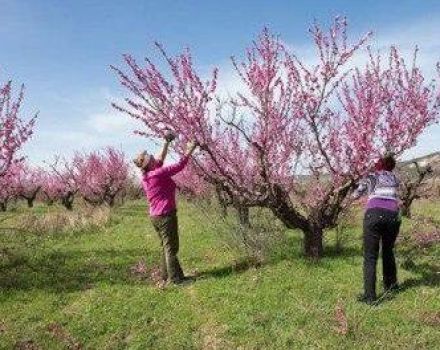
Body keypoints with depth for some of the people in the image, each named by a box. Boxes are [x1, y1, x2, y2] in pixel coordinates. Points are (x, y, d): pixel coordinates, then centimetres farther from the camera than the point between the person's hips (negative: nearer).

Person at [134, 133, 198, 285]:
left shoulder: (146, 176, 7)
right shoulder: (158, 174, -17)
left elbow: (161, 159, 18)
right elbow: (179, 166, -16)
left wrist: (167, 143, 20)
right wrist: (189, 150, -5)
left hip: (155, 216, 9)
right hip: (165, 215, -9)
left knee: (166, 246, 16)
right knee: (171, 247, -3)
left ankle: (166, 275, 23)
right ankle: (175, 278, 2)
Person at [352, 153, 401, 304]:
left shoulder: (370, 177, 19)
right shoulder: (394, 179, 25)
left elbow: (355, 196, 30)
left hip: (374, 214, -3)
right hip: (393, 216, 3)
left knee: (370, 257, -1)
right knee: (388, 251, 25)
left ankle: (370, 296, -7)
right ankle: (390, 285, 36)